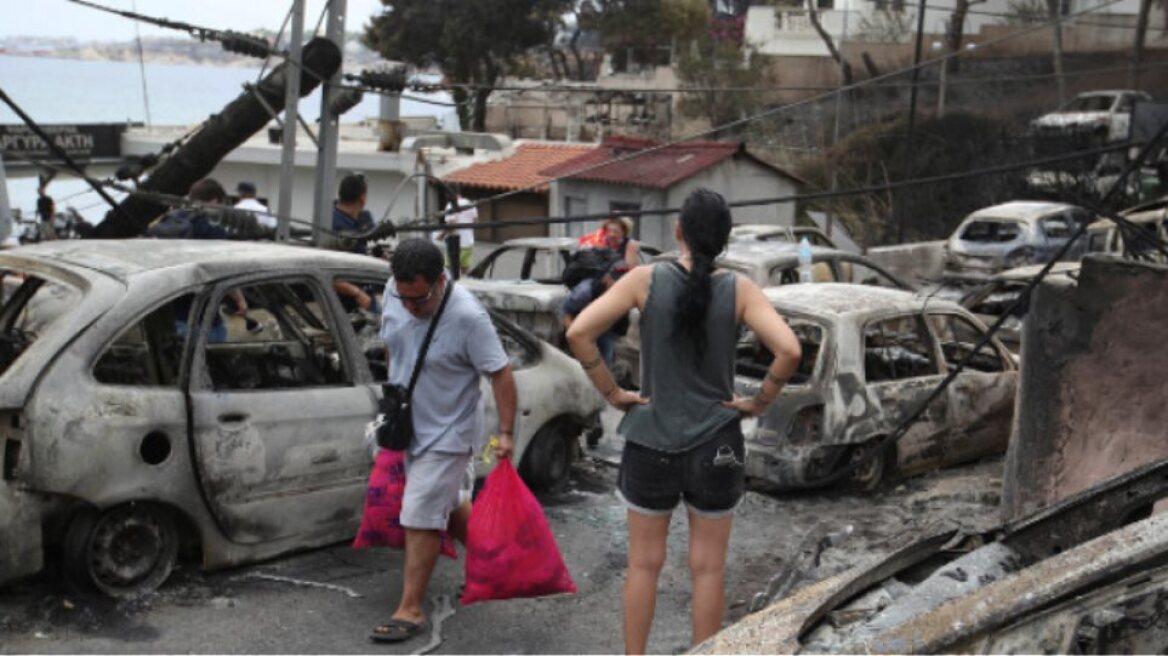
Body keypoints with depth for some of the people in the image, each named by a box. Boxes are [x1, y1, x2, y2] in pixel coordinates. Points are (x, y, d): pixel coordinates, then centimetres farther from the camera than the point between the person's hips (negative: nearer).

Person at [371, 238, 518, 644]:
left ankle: (411, 610, 3)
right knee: (449, 505, 20)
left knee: (420, 518, -6)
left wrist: (506, 434, -20)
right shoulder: (394, 293, -9)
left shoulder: (467, 317, -28)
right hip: (409, 425, 7)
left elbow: (500, 374, -21)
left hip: (446, 433, -7)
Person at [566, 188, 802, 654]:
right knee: (708, 568, 11)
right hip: (716, 446, 0)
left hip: (650, 442, 0)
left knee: (644, 563, 13)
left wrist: (612, 393, -4)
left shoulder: (646, 280, -8)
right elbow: (789, 351, -18)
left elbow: (578, 333, -14)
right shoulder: (738, 290, -8)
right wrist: (759, 402, -3)